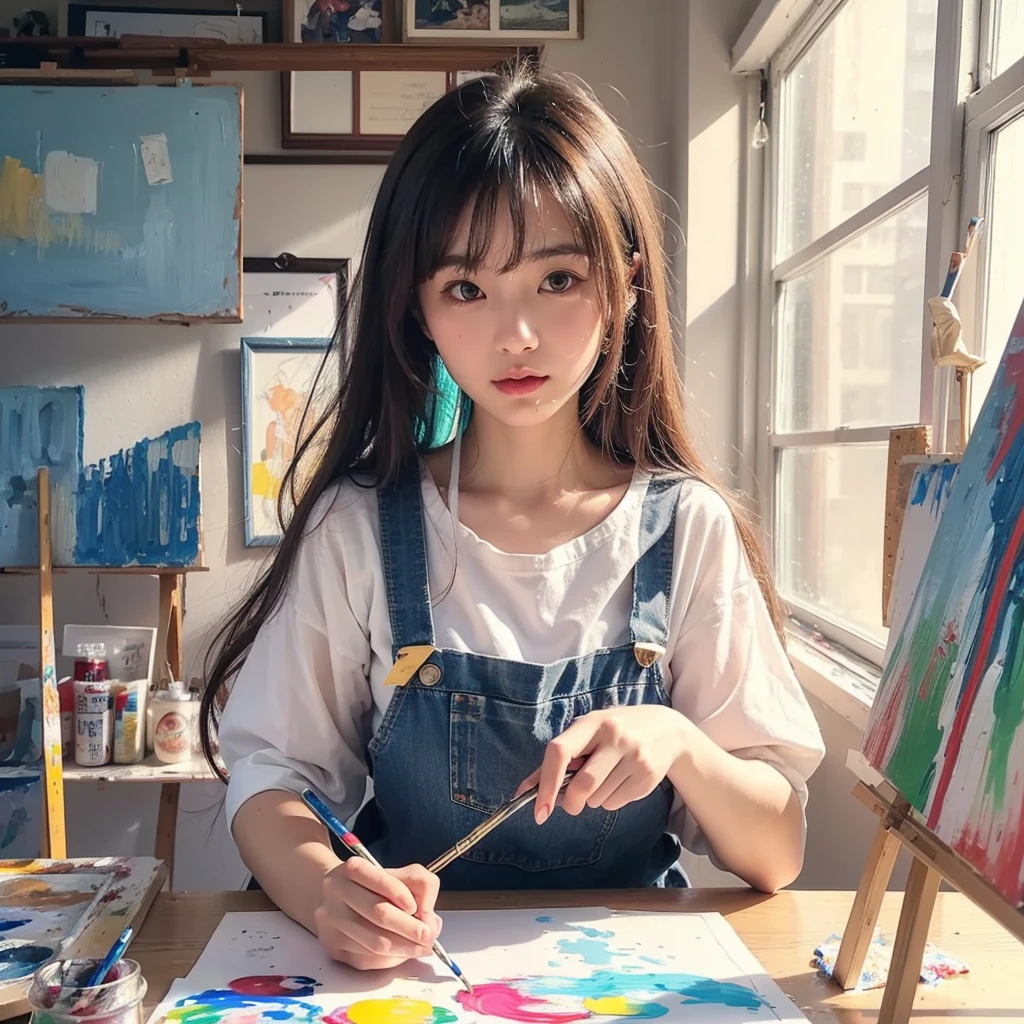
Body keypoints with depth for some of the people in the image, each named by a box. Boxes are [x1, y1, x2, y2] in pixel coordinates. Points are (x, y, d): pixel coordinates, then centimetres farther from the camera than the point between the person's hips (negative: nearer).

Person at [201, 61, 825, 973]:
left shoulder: (688, 530, -7)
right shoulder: (358, 524, -7)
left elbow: (775, 856, -3)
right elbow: (272, 771, -6)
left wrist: (677, 743, -22)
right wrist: (325, 889, -26)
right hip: (407, 958, 1)